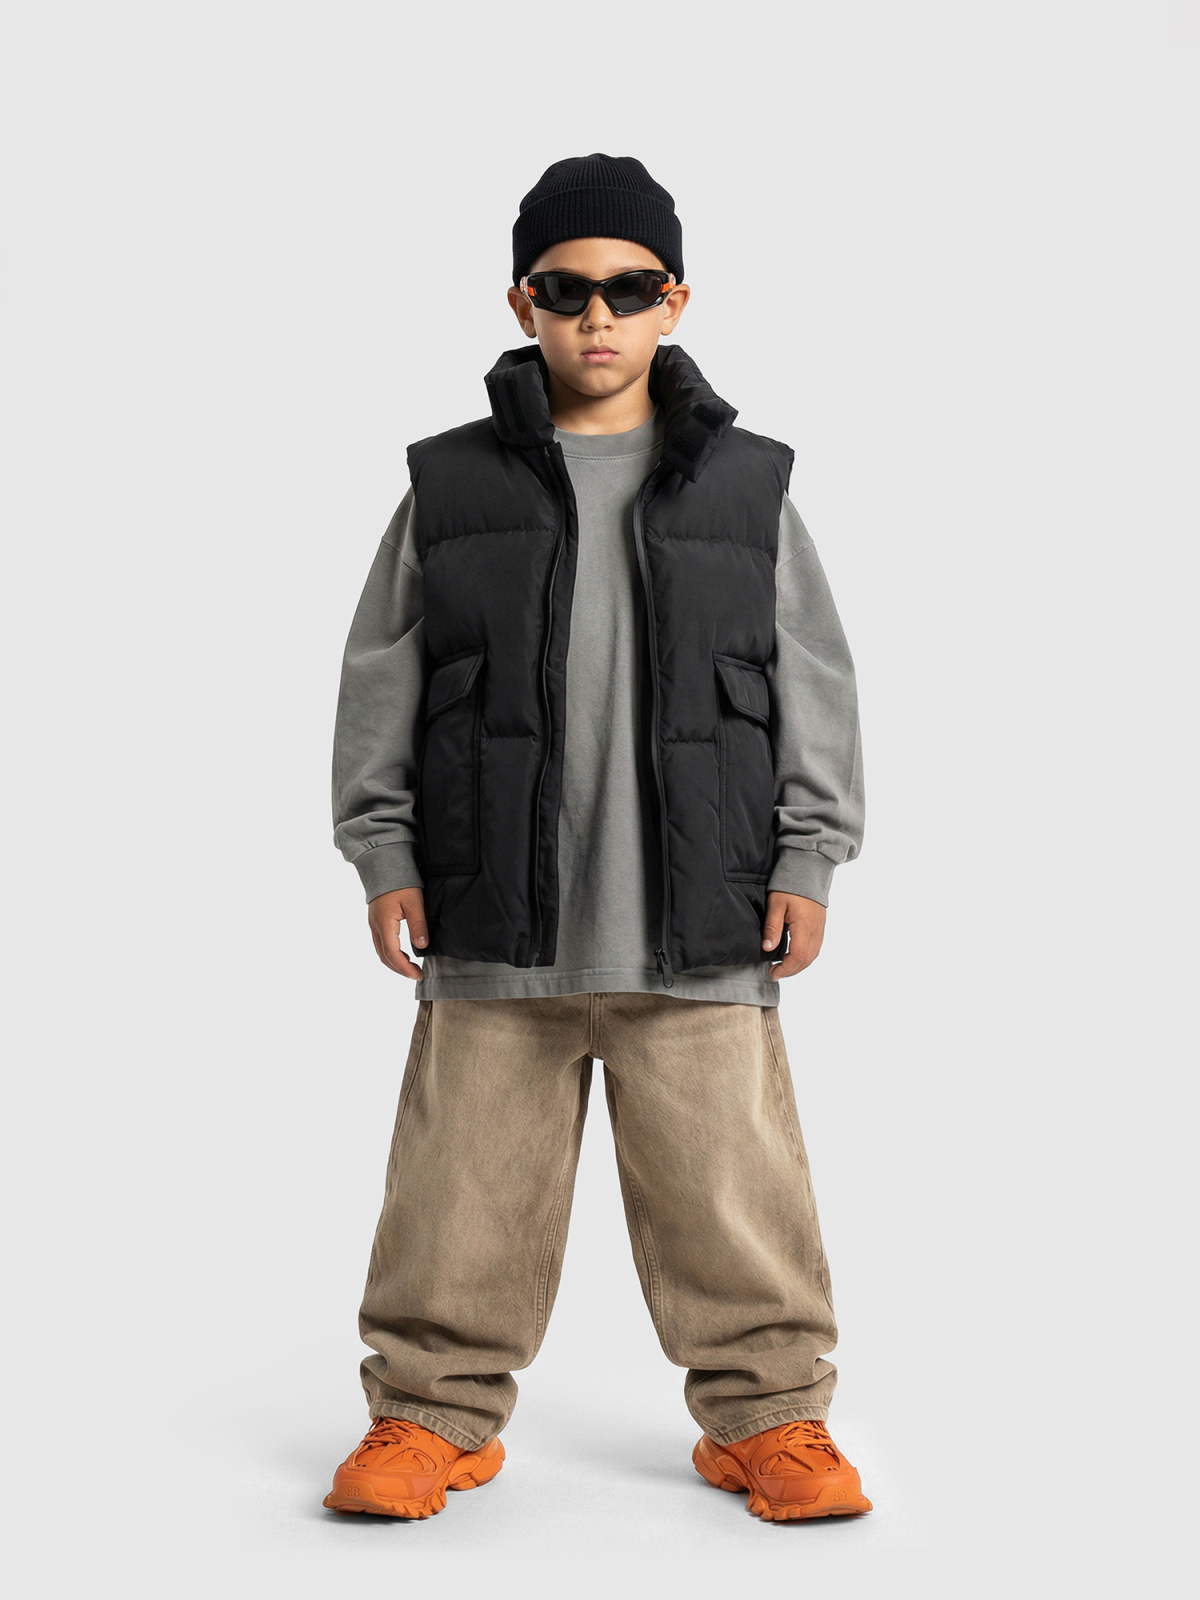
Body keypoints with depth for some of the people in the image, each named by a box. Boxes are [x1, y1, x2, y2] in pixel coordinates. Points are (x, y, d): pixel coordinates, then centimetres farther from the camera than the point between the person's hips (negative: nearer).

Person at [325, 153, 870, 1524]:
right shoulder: (450, 488, 6)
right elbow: (381, 679, 9)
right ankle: (434, 1413, 21)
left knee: (729, 1178, 3)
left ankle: (766, 1416, 18)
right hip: (497, 925, 0)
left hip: (700, 929, 0)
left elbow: (817, 685, 9)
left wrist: (808, 858, 2)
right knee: (466, 1173, 5)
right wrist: (384, 854, 3)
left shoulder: (746, 489, 7)